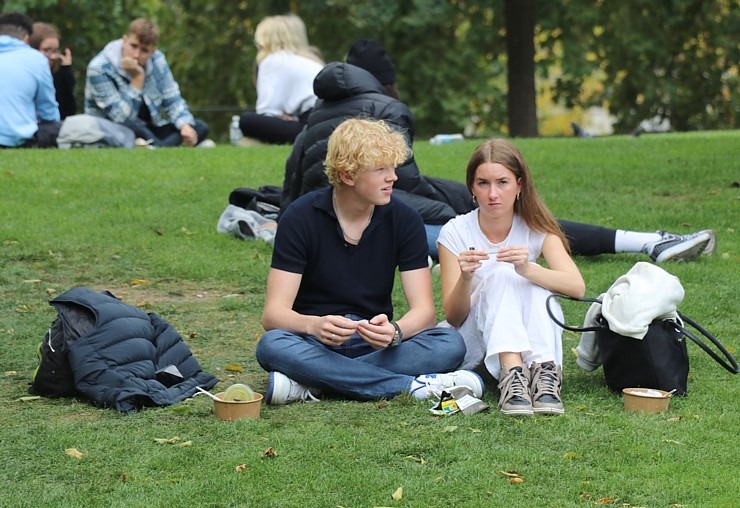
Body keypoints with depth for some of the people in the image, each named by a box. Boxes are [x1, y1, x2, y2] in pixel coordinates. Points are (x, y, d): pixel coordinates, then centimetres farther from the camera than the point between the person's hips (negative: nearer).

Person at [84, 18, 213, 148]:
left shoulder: (157, 60, -2)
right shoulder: (99, 69, -19)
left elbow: (172, 100, -1)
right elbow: (122, 118, -23)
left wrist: (185, 126, -21)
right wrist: (137, 78, -26)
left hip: (149, 132, 6)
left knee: (200, 127, -13)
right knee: (129, 125, -39)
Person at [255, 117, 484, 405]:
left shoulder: (403, 220, -2)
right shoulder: (301, 218, -9)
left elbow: (424, 310, -8)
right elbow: (273, 314, -15)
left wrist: (394, 331, -33)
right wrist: (315, 325, -38)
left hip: (376, 344, 2)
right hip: (315, 343, -2)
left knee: (450, 344, -25)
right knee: (272, 346, -35)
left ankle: (310, 385, -32)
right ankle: (413, 386, -33)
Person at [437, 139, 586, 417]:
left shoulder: (536, 228, -4)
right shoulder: (455, 233, -8)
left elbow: (577, 287, -21)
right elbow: (453, 317, -12)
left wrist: (528, 269, -39)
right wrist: (465, 278, -33)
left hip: (531, 343, 1)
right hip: (473, 347, -1)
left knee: (535, 284, -27)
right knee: (500, 275, -27)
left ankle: (544, 372, -45)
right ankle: (512, 374, -47)